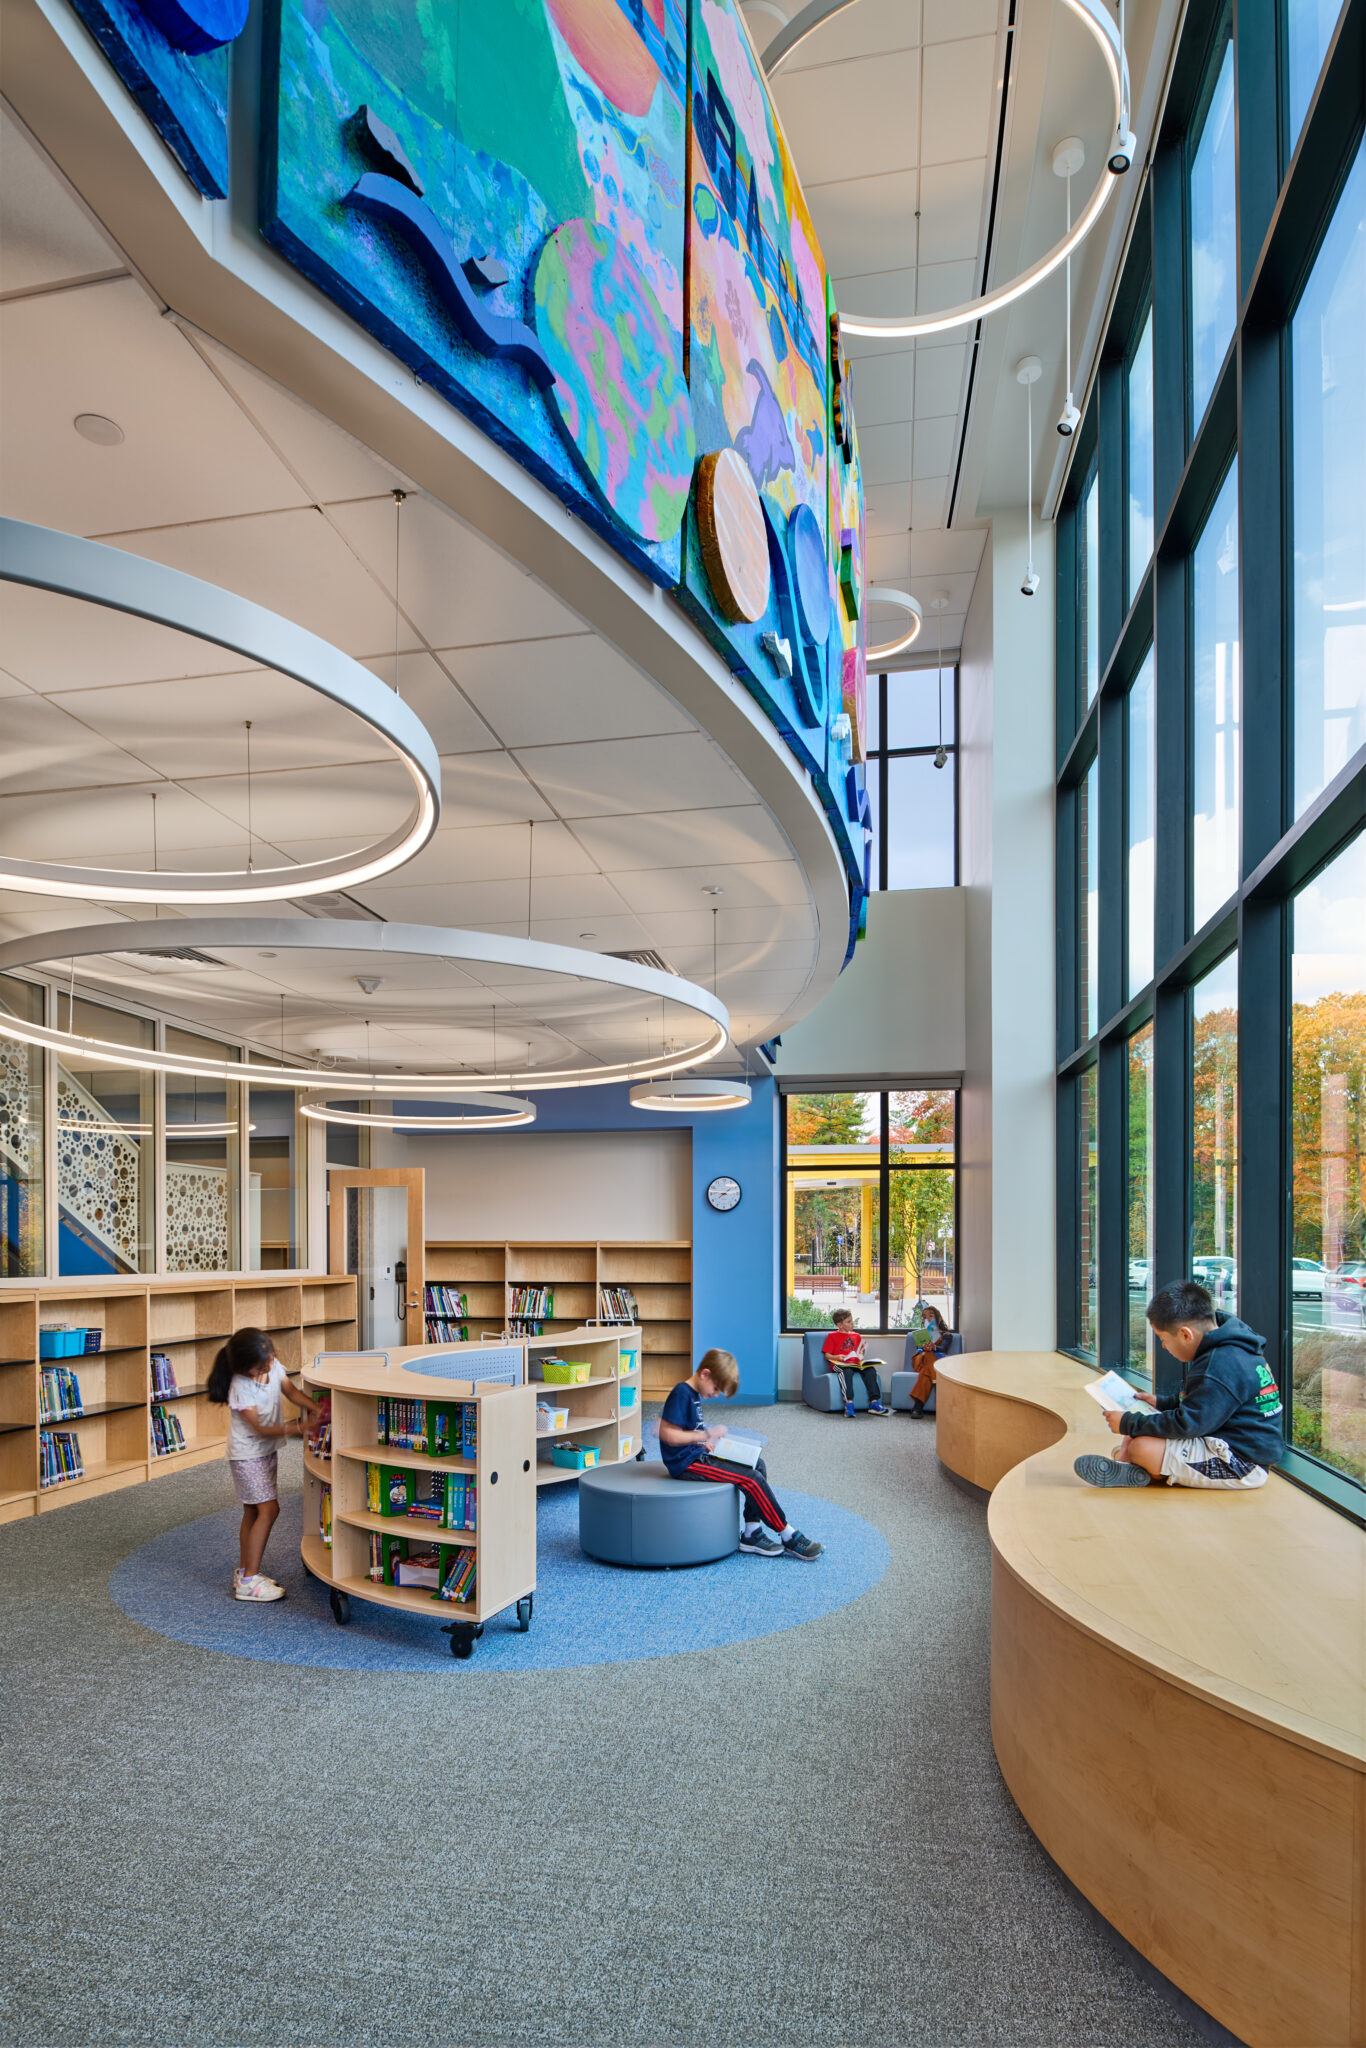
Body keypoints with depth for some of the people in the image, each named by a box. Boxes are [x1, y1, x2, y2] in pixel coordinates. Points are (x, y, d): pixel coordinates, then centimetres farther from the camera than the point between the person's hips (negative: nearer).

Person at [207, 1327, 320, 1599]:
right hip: (247, 1455, -7)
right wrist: (294, 1428, -32)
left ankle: (245, 1571, 27)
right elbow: (259, 1428, -24)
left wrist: (316, 1409, -20)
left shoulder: (273, 1366, -8)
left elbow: (291, 1392, -3)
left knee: (252, 1511, 15)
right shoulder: (241, 1388, -27)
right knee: (268, 1509, -11)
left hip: (267, 1451, 7)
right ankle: (249, 1581, -7)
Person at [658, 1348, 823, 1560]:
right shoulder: (682, 1393, -17)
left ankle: (752, 1534, 1)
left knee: (757, 1465, 5)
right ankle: (789, 1537, -5)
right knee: (752, 1478, -16)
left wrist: (704, 1442, 5)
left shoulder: (692, 1394, 13)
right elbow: (667, 1434, -24)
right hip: (686, 1463, -11)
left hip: (696, 1456, 11)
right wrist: (706, 1435, -20)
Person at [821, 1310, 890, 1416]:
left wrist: (860, 1356, 1)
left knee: (870, 1369, -25)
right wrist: (837, 1357, -13)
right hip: (840, 1365, -4)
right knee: (847, 1371, -40)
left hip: (855, 1364, 5)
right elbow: (827, 1355, 7)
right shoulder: (832, 1336, 11)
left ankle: (874, 1403, -32)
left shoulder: (856, 1335, 26)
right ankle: (849, 1403, -48)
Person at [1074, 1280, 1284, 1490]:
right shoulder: (1226, 1352, 10)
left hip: (1242, 1463, -12)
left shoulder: (1222, 1366, -26)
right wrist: (1162, 1402, 25)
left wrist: (1128, 1424, -17)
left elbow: (1188, 1424, -25)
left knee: (1143, 1447, -25)